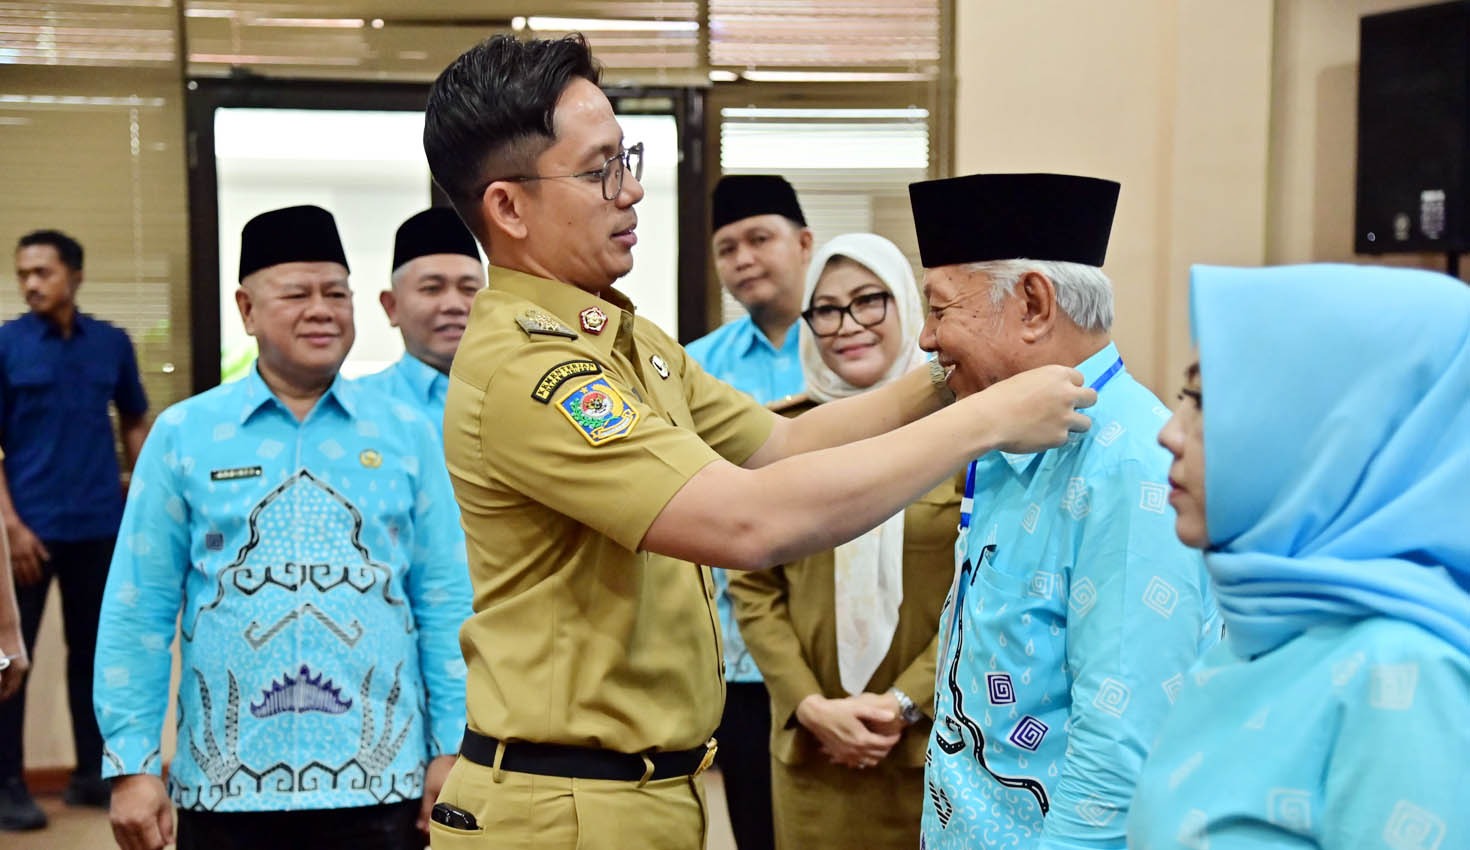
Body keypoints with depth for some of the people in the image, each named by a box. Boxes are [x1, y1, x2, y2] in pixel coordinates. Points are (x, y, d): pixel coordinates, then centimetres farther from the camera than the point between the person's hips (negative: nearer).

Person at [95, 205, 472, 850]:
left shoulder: (407, 434, 3)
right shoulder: (182, 435, 1)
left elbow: (445, 604, 2)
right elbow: (138, 613, 1)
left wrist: (451, 749, -1)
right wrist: (132, 764, -3)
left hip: (379, 781, 0)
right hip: (227, 786, 0)